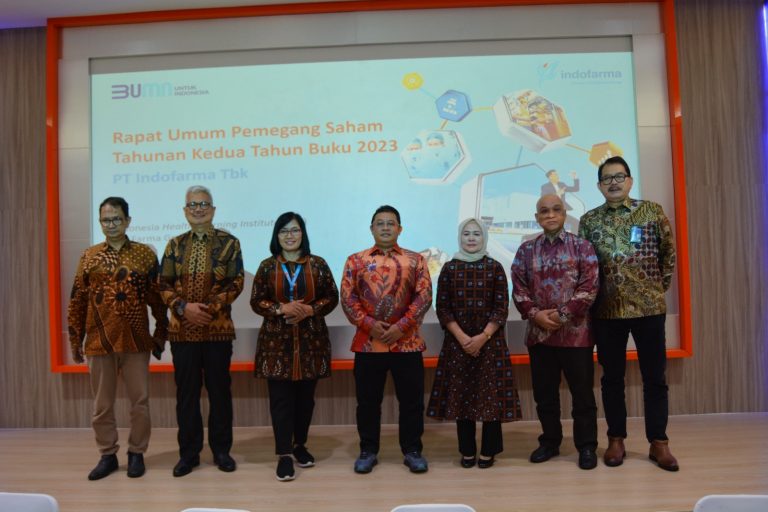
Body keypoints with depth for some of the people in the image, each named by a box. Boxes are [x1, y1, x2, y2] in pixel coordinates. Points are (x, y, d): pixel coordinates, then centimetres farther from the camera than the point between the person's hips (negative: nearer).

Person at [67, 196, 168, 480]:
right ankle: (107, 455, 27)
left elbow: (158, 297, 1)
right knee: (102, 404, 11)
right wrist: (75, 341, 6)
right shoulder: (89, 256, 6)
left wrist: (160, 334, 0)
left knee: (139, 401, 6)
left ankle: (136, 453, 22)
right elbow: (77, 301, 7)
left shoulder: (145, 254, 0)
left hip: (136, 341, -2)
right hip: (98, 342, 2)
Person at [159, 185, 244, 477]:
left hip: (218, 328, -2)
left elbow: (236, 283, -5)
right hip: (182, 329, 2)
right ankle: (188, 452, 22)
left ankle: (221, 450, 21)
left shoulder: (229, 243, 1)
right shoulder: (175, 245, 8)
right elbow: (164, 285, 4)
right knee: (186, 392, 8)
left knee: (219, 390, 6)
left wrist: (210, 308, -16)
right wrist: (184, 307, -13)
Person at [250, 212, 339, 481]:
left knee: (305, 397, 10)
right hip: (277, 341, -1)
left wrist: (311, 310, -14)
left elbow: (331, 297, 4)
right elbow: (256, 301, 2)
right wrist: (281, 309, -15)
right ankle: (284, 454, 5)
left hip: (311, 340, 1)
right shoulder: (267, 266, 4)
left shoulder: (318, 264, 3)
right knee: (280, 398, -2)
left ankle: (300, 445, 28)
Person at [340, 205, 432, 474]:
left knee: (412, 400, 8)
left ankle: (412, 451, 24)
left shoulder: (415, 260, 5)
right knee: (367, 400, 9)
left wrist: (402, 326, -12)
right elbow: (347, 298, 0)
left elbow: (424, 296, -2)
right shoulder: (356, 261, 5)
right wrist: (368, 324, -12)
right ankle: (368, 451, 25)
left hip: (407, 342, 0)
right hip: (367, 343, 0)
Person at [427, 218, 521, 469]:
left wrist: (483, 337, -13)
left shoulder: (495, 268, 2)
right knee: (461, 395, 5)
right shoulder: (450, 268, 3)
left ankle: (488, 451, 16)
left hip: (490, 341, -1)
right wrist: (462, 338, -11)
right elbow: (443, 309, 0)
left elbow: (502, 308, -2)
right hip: (458, 342, 1)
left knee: (491, 394, 1)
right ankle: (467, 451, 18)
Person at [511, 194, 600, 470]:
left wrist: (562, 315, -13)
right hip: (538, 332, 3)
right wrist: (536, 314, -11)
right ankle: (549, 441, 28)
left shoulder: (582, 246, 0)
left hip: (575, 331, -2)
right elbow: (519, 289, 4)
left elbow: (589, 286, -8)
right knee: (544, 392, 12)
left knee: (582, 392, 6)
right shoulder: (526, 250, 7)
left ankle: (587, 446, 20)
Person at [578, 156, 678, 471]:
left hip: (649, 306, 0)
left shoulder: (652, 211, 2)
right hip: (607, 309, 1)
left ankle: (658, 442, 18)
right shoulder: (589, 220, 4)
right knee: (612, 377, 8)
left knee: (655, 376, 5)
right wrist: (593, 296, 4)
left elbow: (669, 252, 9)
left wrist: (660, 286, 7)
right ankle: (616, 439, 19)